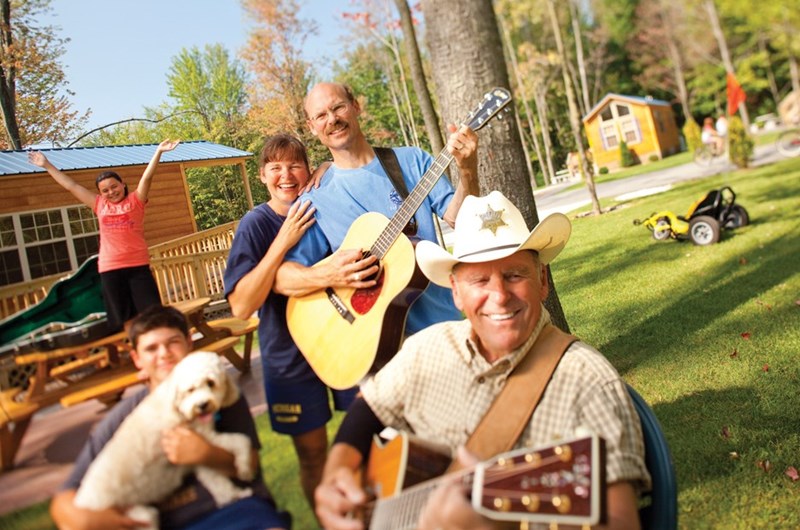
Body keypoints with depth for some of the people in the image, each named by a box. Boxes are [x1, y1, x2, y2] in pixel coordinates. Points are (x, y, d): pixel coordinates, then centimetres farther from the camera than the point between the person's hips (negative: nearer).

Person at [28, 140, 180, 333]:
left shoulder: (135, 200, 6)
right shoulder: (99, 204, 14)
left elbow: (147, 177, -5)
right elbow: (71, 185, 19)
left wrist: (158, 151, -16)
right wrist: (47, 166, 23)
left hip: (138, 265, -3)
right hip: (109, 269, 3)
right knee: (120, 319, 7)